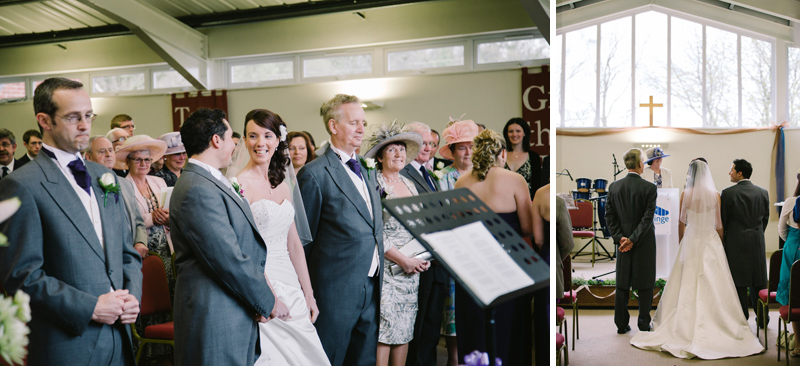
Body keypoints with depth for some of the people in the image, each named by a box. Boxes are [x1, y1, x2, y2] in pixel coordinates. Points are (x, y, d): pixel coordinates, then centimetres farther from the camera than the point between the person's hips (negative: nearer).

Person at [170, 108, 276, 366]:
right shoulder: (197, 191, -19)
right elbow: (229, 260, -22)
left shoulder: (212, 182, 14)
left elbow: (246, 245, 14)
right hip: (215, 318, -10)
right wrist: (267, 302, -9)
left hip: (238, 316, 10)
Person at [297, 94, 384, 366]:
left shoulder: (367, 170, 13)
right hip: (337, 289, -7)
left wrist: (378, 278, 15)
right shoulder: (314, 174, -11)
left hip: (371, 288, 7)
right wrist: (309, 293, -3)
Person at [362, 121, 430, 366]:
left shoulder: (409, 184, 14)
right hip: (385, 267, -6)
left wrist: (424, 257, 2)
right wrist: (403, 260, -15)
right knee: (383, 330, -7)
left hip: (412, 268, 6)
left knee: (404, 330, 9)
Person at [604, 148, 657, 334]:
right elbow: (648, 217, -16)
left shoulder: (614, 186, -1)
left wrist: (619, 237, -3)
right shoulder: (649, 188, -11)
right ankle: (644, 324, 12)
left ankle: (621, 325, 13)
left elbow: (609, 215, -2)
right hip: (644, 243, -3)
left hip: (622, 242, 3)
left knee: (622, 284, 9)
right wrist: (633, 240, -14)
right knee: (645, 284, 8)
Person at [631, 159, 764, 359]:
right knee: (713, 285, 3)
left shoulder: (686, 194, -5)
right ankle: (715, 325, 5)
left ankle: (687, 326, 8)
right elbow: (719, 224, 1)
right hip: (711, 242, 0)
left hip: (690, 242, 0)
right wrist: (720, 245, 13)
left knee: (687, 286, 5)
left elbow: (681, 223, 0)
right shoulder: (715, 194, -4)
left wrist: (681, 244, 13)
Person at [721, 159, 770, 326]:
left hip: (735, 242, -4)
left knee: (738, 282, 4)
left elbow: (723, 220, -7)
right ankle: (762, 317, 19)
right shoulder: (763, 192, 3)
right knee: (758, 282, 12)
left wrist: (723, 239, 7)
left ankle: (742, 318, 10)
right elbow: (765, 218, 10)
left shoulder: (728, 193, -12)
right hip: (757, 243, 4)